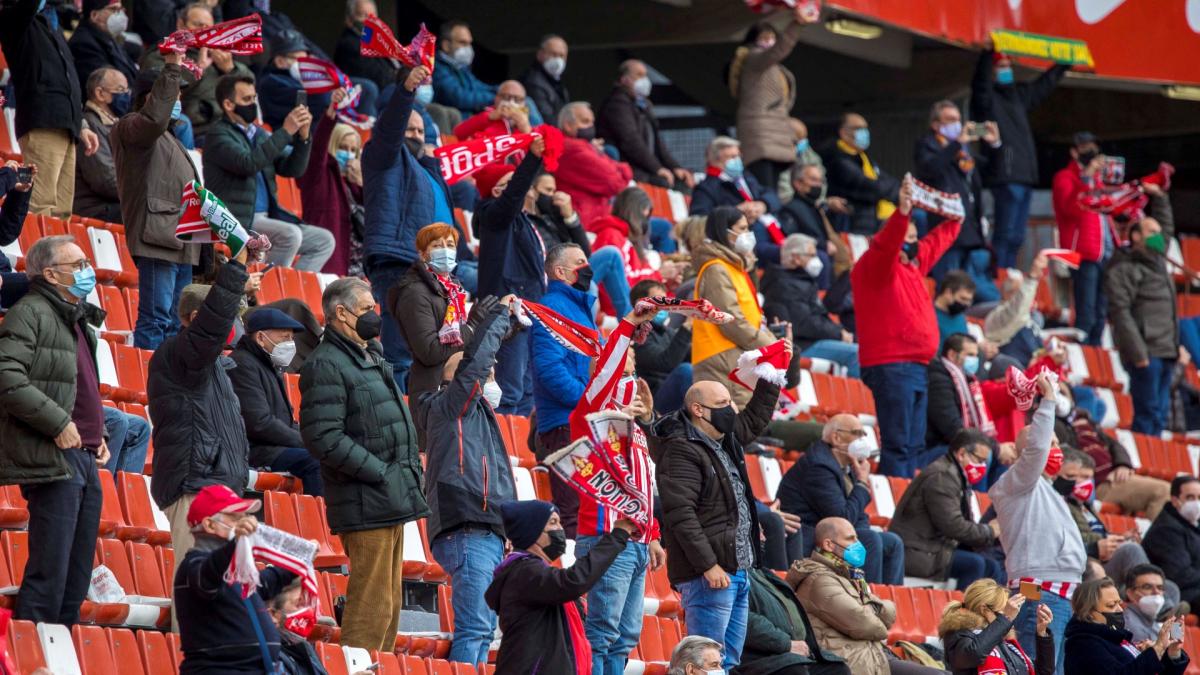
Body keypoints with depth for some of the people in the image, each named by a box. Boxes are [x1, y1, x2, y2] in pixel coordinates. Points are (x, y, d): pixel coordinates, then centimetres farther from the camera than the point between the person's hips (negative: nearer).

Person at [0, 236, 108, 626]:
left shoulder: (79, 320, 21)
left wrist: (97, 435, 16)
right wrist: (58, 424, -20)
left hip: (84, 461, 9)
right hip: (53, 461, -9)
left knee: (77, 579, 10)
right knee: (49, 571, -11)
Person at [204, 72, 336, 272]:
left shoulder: (259, 134, 18)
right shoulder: (219, 136, -6)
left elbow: (293, 169, 14)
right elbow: (249, 163, -23)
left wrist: (303, 137, -3)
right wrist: (285, 132, -21)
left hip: (265, 219, 9)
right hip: (236, 223, -8)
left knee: (324, 241, 0)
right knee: (290, 235, -30)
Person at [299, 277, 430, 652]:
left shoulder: (372, 357, 19)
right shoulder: (327, 365, -13)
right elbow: (323, 437, -21)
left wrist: (412, 466, 13)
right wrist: (381, 473, -19)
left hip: (392, 502, 10)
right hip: (366, 504, -10)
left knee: (389, 603, 14)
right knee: (372, 606, -11)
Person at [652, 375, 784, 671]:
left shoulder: (727, 441, 16)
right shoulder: (681, 452, -13)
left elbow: (756, 417, 37)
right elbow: (680, 515, -20)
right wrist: (708, 565, -23)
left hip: (738, 571, 10)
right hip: (709, 576, -10)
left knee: (730, 662, 11)